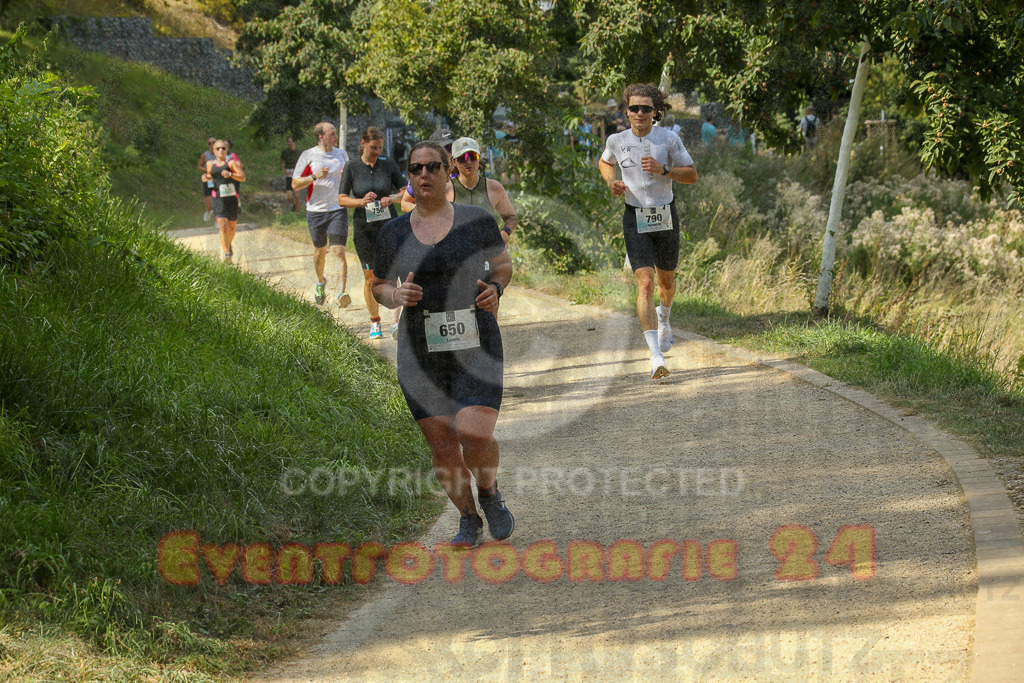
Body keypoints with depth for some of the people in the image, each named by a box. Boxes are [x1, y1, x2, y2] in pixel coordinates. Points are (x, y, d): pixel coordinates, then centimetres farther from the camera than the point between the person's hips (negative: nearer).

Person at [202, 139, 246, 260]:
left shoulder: (231, 163, -2)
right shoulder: (210, 164, 9)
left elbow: (243, 178, -9)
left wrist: (230, 174, -24)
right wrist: (206, 178, 4)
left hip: (231, 197, 0)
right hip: (218, 198, 0)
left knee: (232, 225, 12)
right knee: (222, 224, -15)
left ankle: (228, 245, 41)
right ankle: (226, 252, -16)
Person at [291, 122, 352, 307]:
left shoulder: (342, 154, 10)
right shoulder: (308, 156, -1)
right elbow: (295, 184, -3)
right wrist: (315, 176, -17)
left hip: (338, 209, 0)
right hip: (316, 210, 0)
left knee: (339, 251, -12)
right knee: (319, 251, 14)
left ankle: (343, 291, -15)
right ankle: (320, 282, 40)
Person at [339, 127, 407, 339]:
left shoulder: (388, 164, 1)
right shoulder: (352, 167, -1)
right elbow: (342, 200, 1)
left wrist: (393, 198, -13)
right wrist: (361, 201, -16)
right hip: (364, 228, 0)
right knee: (370, 278, 6)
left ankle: (397, 322, -5)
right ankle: (375, 323, 20)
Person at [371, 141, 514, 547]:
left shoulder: (477, 221, 1)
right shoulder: (393, 233, 5)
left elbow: (503, 264, 15)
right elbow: (379, 288, 16)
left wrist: (495, 288, -6)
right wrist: (396, 295, -7)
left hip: (475, 345, -2)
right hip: (421, 351, 2)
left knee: (476, 438, -17)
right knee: (442, 446, 1)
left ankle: (490, 493, 15)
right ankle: (468, 519, 24)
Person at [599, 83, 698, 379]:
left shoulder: (669, 139, -6)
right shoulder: (617, 141, -2)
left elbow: (692, 175, -2)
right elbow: (604, 162, 21)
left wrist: (663, 169, -19)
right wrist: (612, 182, -1)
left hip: (666, 217, 1)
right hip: (636, 220, -1)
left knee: (666, 280, 18)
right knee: (645, 284, -16)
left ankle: (664, 318, 55)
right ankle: (656, 357, -22)